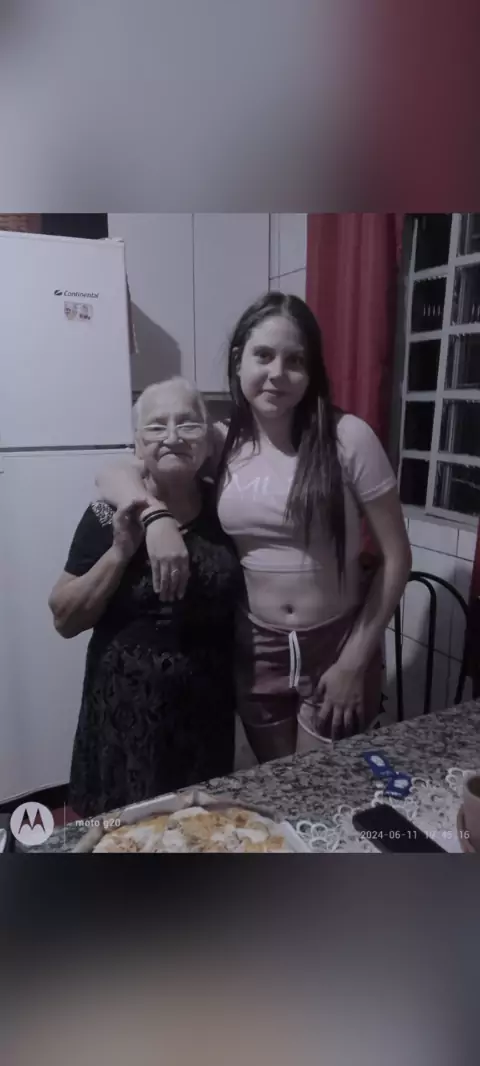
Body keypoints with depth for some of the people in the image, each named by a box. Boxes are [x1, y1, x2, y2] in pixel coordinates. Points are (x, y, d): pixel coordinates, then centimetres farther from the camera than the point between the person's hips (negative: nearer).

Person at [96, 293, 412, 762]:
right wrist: (155, 517, -22)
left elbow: (396, 556, -9)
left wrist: (356, 661, -10)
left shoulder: (348, 437, -14)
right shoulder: (220, 442, -3)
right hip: (254, 647, 3)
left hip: (336, 645, -3)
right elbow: (113, 471, -1)